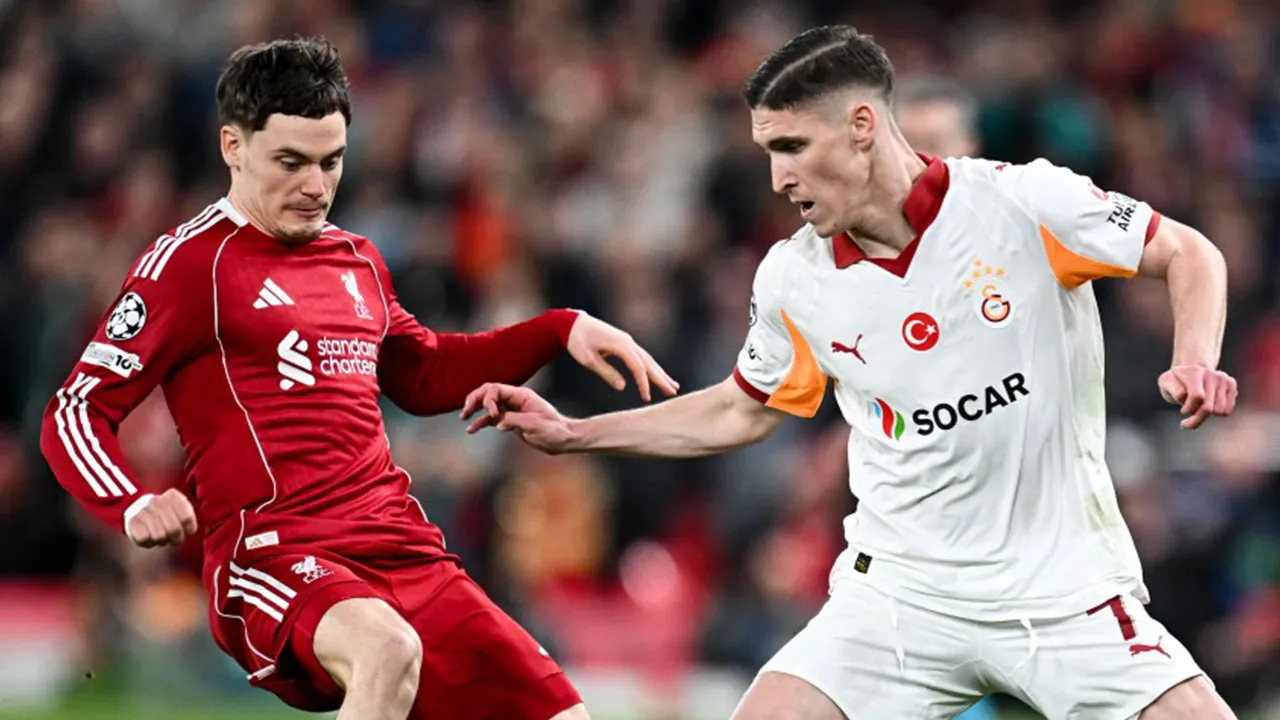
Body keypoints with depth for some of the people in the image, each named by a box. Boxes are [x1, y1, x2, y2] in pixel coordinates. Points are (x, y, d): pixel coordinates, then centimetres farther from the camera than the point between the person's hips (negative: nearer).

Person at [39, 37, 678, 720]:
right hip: (272, 556, -7)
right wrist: (134, 506, -21)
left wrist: (560, 330, 27)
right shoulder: (190, 261, 0)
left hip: (406, 553, 7)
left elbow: (423, 374, 38)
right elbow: (76, 413, -2)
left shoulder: (358, 260, 20)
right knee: (389, 649, -39)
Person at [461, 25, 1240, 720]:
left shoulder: (1024, 202, -12)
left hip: (1065, 584, -2)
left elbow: (1190, 254, -1)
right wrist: (572, 433, 12)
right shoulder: (792, 279, 0)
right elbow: (741, 411, 18)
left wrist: (1195, 362, -20)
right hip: (900, 594, 3)